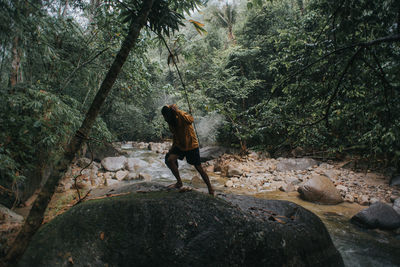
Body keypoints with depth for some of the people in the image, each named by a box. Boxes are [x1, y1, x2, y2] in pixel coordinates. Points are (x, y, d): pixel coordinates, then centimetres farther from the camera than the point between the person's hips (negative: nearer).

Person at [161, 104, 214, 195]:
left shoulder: (182, 115, -22)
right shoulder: (170, 122, 0)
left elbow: (191, 120, -47)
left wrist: (177, 111, -44)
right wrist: (173, 146, 9)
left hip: (191, 146, -6)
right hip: (180, 145, 6)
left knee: (199, 168, 0)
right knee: (169, 159, -14)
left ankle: (210, 189, 17)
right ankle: (179, 182, 4)